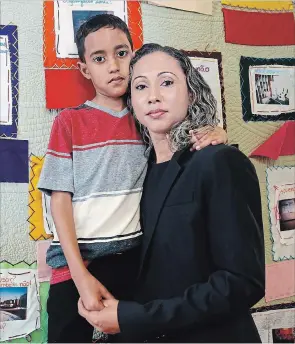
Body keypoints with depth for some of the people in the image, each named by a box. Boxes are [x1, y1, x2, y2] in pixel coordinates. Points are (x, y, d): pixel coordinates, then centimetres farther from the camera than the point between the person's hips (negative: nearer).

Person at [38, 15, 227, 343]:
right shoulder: (69, 121, -1)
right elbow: (60, 200, -5)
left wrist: (212, 135, -12)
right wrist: (81, 274, -13)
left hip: (135, 259, 3)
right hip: (77, 263, -2)